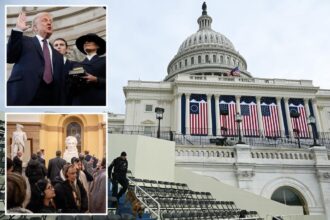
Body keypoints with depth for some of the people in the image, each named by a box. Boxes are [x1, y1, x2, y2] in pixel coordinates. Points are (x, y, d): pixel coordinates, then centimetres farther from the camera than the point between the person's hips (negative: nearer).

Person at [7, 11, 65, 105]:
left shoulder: (57, 55, 24)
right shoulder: (24, 41, 16)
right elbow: (9, 57, -2)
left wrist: (60, 103, 7)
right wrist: (18, 30, -6)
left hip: (50, 99, 3)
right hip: (23, 95, -3)